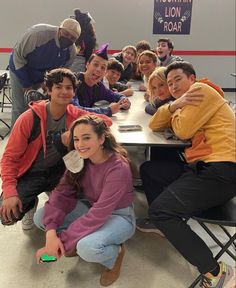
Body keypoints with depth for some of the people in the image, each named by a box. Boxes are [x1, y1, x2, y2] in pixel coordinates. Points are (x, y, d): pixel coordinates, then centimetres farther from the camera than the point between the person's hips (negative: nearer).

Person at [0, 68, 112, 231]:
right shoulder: (29, 118, -19)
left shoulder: (75, 115, -8)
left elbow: (107, 121, -12)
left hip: (58, 172, 3)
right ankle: (31, 204, 13)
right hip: (30, 175, -2)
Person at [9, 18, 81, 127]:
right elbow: (17, 55, -24)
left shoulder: (71, 51, -15)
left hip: (42, 78, 4)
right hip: (20, 70, -4)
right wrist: (26, 84, -20)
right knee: (20, 108, -7)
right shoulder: (38, 33, -32)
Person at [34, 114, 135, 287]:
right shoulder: (80, 160, -10)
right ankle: (79, 243, 9)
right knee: (40, 218, -10)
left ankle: (115, 252, -1)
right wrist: (51, 232, -28)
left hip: (118, 215, -6)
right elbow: (62, 192, -14)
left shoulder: (118, 168, -31)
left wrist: (63, 241, -28)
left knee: (88, 248, -36)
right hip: (90, 207, 6)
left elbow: (98, 215, -32)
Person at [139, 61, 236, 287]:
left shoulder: (201, 90, -3)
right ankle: (166, 222, 20)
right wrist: (173, 105, 0)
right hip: (203, 166, 10)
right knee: (148, 169, 17)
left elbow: (183, 131, -12)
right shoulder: (185, 101, 24)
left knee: (160, 210, -21)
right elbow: (154, 126, 16)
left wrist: (177, 109, 8)